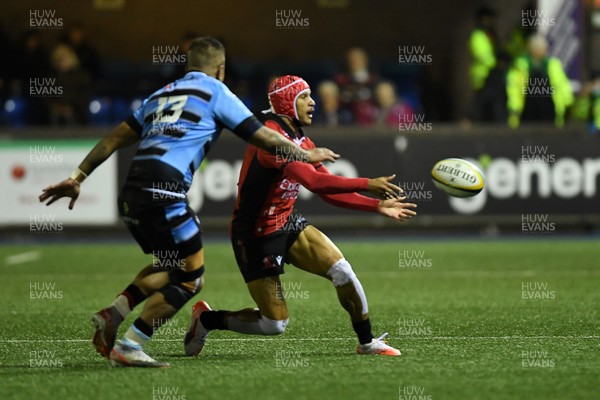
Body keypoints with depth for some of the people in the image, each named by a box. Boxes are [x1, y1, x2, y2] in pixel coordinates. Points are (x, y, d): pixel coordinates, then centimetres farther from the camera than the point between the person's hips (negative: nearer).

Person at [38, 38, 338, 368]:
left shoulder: (161, 94, 26)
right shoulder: (215, 92, 8)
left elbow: (115, 138, 23)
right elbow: (263, 138, 10)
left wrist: (77, 178, 24)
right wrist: (307, 155, 24)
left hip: (131, 196, 7)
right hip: (163, 194, -7)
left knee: (173, 267, 23)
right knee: (190, 279, 3)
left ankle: (114, 314, 7)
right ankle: (128, 348, -3)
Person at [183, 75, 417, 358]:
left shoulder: (301, 141, 6)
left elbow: (330, 192, 11)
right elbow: (313, 181, -34)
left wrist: (378, 206, 5)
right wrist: (367, 184, -32)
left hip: (288, 225, 8)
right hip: (256, 236, -8)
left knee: (342, 271, -13)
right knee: (274, 324, -4)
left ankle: (367, 342, 4)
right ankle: (206, 319, 20)